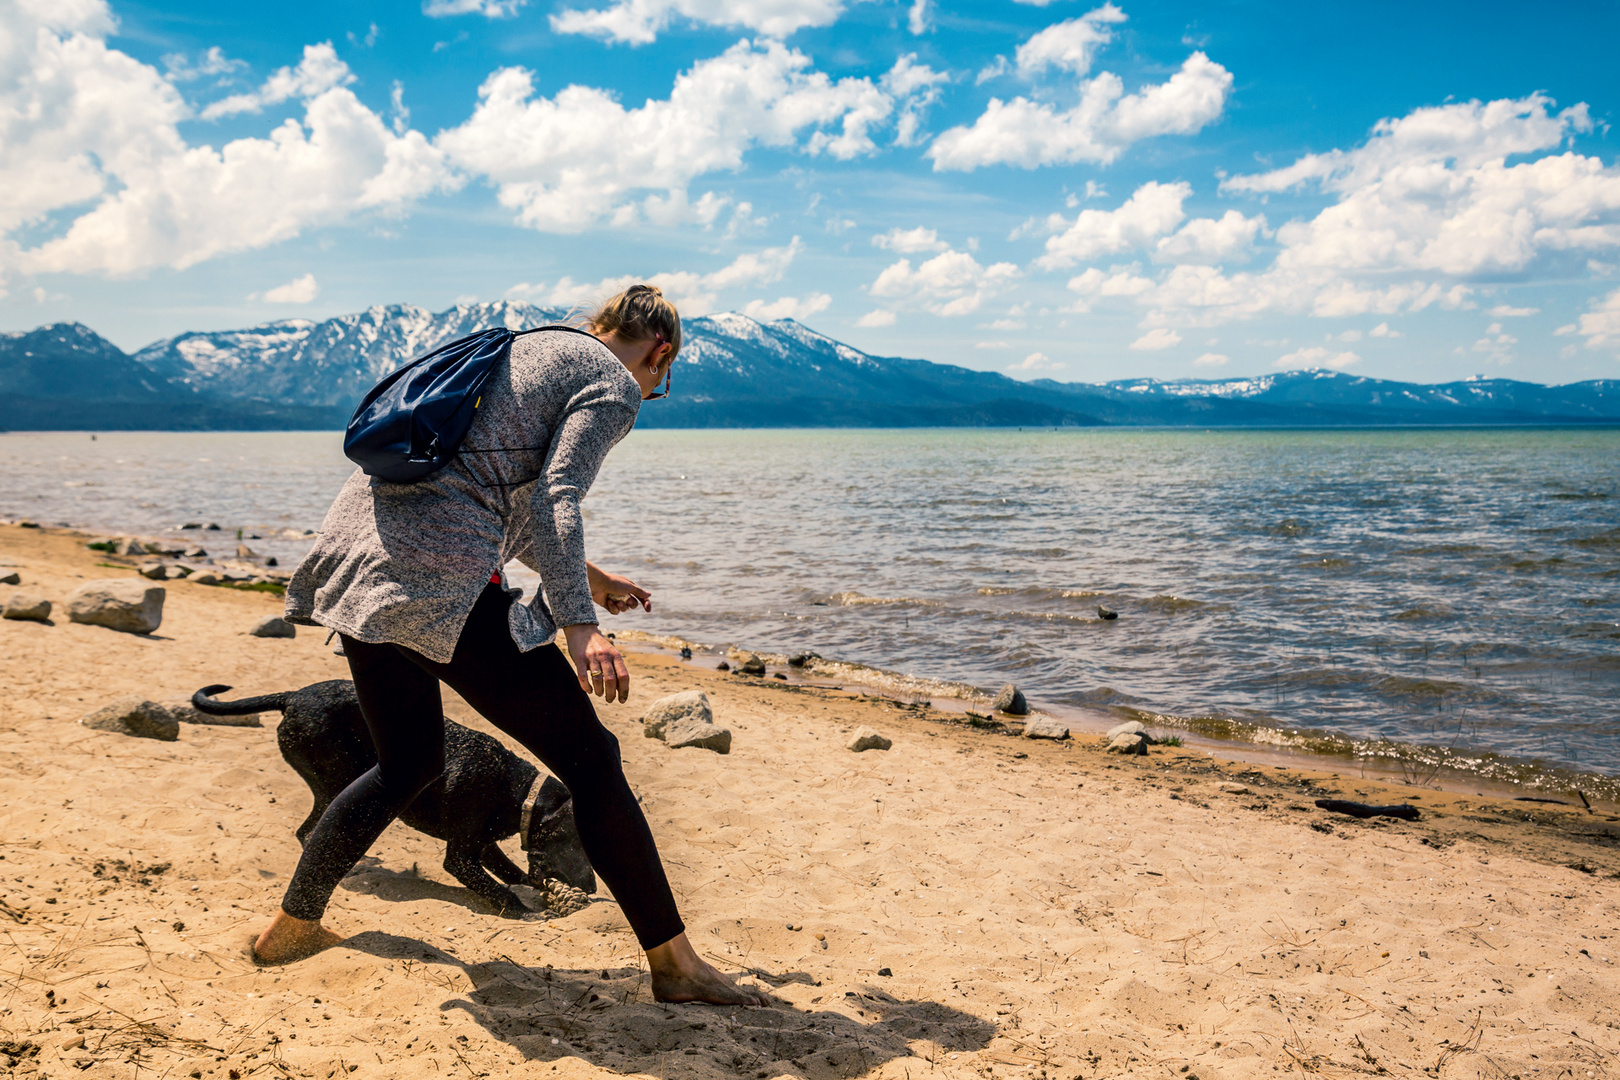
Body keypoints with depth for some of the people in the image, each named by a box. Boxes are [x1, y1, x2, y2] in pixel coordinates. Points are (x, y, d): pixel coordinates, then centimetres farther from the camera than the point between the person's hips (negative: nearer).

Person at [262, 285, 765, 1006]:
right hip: (441, 581, -9)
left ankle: (292, 926, 33)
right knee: (589, 758, 0)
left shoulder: (519, 349, 27)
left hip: (356, 556, 9)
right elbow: (553, 499, -16)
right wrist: (578, 622, -24)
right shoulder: (614, 385, 1)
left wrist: (581, 575, 39)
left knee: (408, 765, 26)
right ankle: (673, 964, 6)